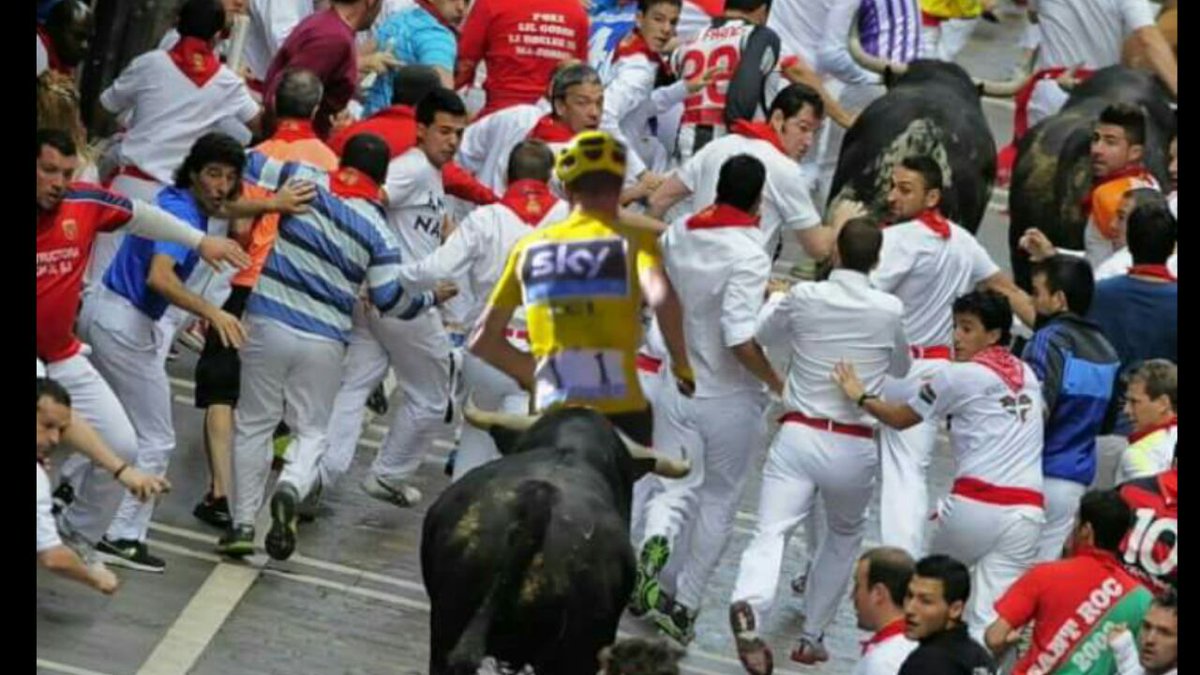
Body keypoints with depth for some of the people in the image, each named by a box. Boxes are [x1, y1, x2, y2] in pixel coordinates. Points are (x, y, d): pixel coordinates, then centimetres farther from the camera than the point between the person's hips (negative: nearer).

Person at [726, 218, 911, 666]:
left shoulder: (804, 297, -3)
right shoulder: (889, 310, -3)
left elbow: (763, 331, 18)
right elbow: (901, 368, 16)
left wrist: (775, 296, 38)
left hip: (799, 436, -1)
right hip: (855, 448, 1)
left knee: (770, 534, -12)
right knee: (845, 536, 26)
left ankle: (749, 605, -42)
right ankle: (812, 636, 27)